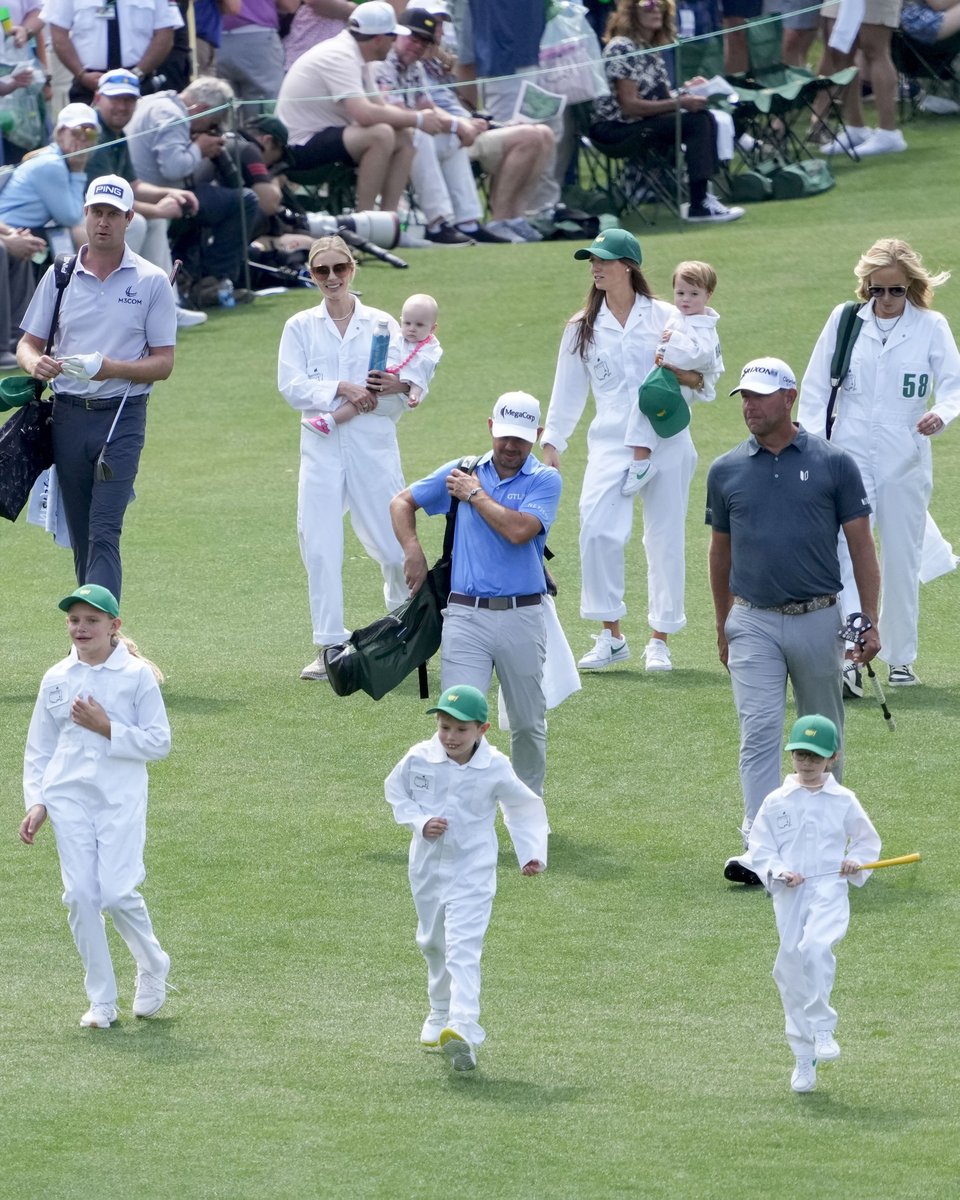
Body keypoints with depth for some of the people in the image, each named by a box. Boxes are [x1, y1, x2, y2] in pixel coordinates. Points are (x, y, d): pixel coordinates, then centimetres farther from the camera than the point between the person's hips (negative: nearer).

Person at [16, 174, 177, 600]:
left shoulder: (151, 282, 2)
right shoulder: (60, 275, 10)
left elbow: (163, 363, 0)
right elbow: (28, 343, 12)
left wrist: (113, 368, -18)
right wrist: (35, 363, -13)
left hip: (122, 416, -4)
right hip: (68, 416, 4)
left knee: (104, 534, -15)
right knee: (80, 537, 8)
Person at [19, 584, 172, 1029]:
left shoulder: (137, 675, -1)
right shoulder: (57, 679, 9)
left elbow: (159, 743, -3)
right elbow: (38, 749, 14)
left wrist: (106, 728, -12)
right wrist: (36, 803, 4)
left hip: (121, 797, -3)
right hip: (68, 798, 3)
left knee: (118, 894, -13)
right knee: (81, 896, -2)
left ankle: (152, 965, 16)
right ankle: (101, 1001, 6)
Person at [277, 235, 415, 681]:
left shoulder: (381, 324, 7)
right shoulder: (301, 327, 8)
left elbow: (401, 396, 2)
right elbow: (291, 386, -4)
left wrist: (397, 387, -22)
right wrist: (342, 389, -16)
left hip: (373, 444, 0)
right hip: (322, 447, 0)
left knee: (391, 544, 1)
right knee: (320, 548, -6)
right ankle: (329, 647, 0)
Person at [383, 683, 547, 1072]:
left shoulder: (495, 769, -13)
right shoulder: (419, 758, -11)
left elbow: (522, 807, 2)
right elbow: (395, 791, 5)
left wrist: (531, 853, -5)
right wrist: (420, 821, -12)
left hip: (471, 869, -4)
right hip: (427, 866, 4)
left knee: (463, 949, -17)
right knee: (433, 945, 20)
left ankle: (463, 1027, -28)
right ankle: (439, 1016, 41)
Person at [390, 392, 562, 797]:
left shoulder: (545, 480, 1)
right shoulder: (462, 472, 9)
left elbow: (519, 531, -16)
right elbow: (402, 501, 19)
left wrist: (476, 495, -5)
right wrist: (412, 551, 4)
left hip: (522, 616, -1)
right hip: (466, 616, 1)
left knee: (528, 724, 11)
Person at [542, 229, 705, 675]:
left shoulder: (665, 317, 4)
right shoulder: (582, 327, 11)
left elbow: (703, 380, 6)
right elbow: (568, 390, 16)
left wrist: (691, 378, -16)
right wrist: (551, 442, 11)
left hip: (667, 441, -1)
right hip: (611, 442, 1)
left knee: (665, 537, 1)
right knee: (597, 530, -15)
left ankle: (660, 639, 12)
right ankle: (610, 635, -5)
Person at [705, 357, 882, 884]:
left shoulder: (833, 464, -1)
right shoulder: (726, 471, 5)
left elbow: (861, 545, 1)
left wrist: (870, 622, -4)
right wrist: (722, 627, 19)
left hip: (818, 619, 0)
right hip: (753, 623, 0)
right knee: (759, 732, -11)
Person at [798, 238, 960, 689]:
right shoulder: (844, 321, 3)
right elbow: (814, 388, 8)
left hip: (906, 461, 0)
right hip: (849, 455, 0)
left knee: (902, 562, 8)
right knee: (848, 554, -16)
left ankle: (900, 657, 23)